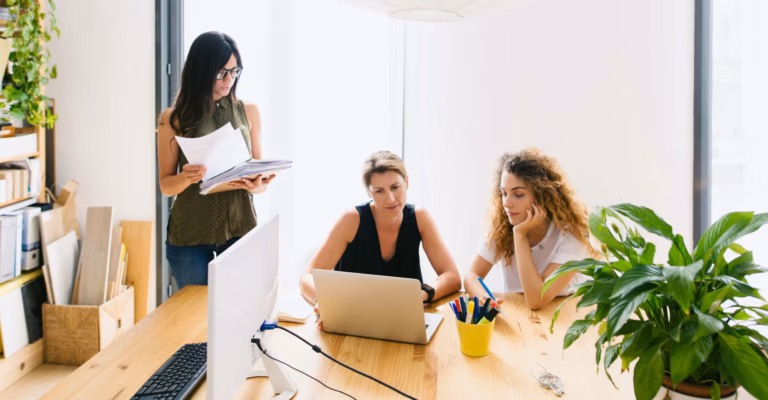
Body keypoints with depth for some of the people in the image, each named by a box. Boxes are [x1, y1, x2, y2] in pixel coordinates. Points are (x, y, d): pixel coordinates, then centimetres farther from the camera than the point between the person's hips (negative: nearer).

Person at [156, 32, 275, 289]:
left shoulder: (248, 112, 5)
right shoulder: (173, 119, -1)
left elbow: (259, 170, 9)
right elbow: (165, 185, 1)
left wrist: (259, 186, -13)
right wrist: (186, 178, -21)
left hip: (240, 227, 1)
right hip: (190, 233, -1)